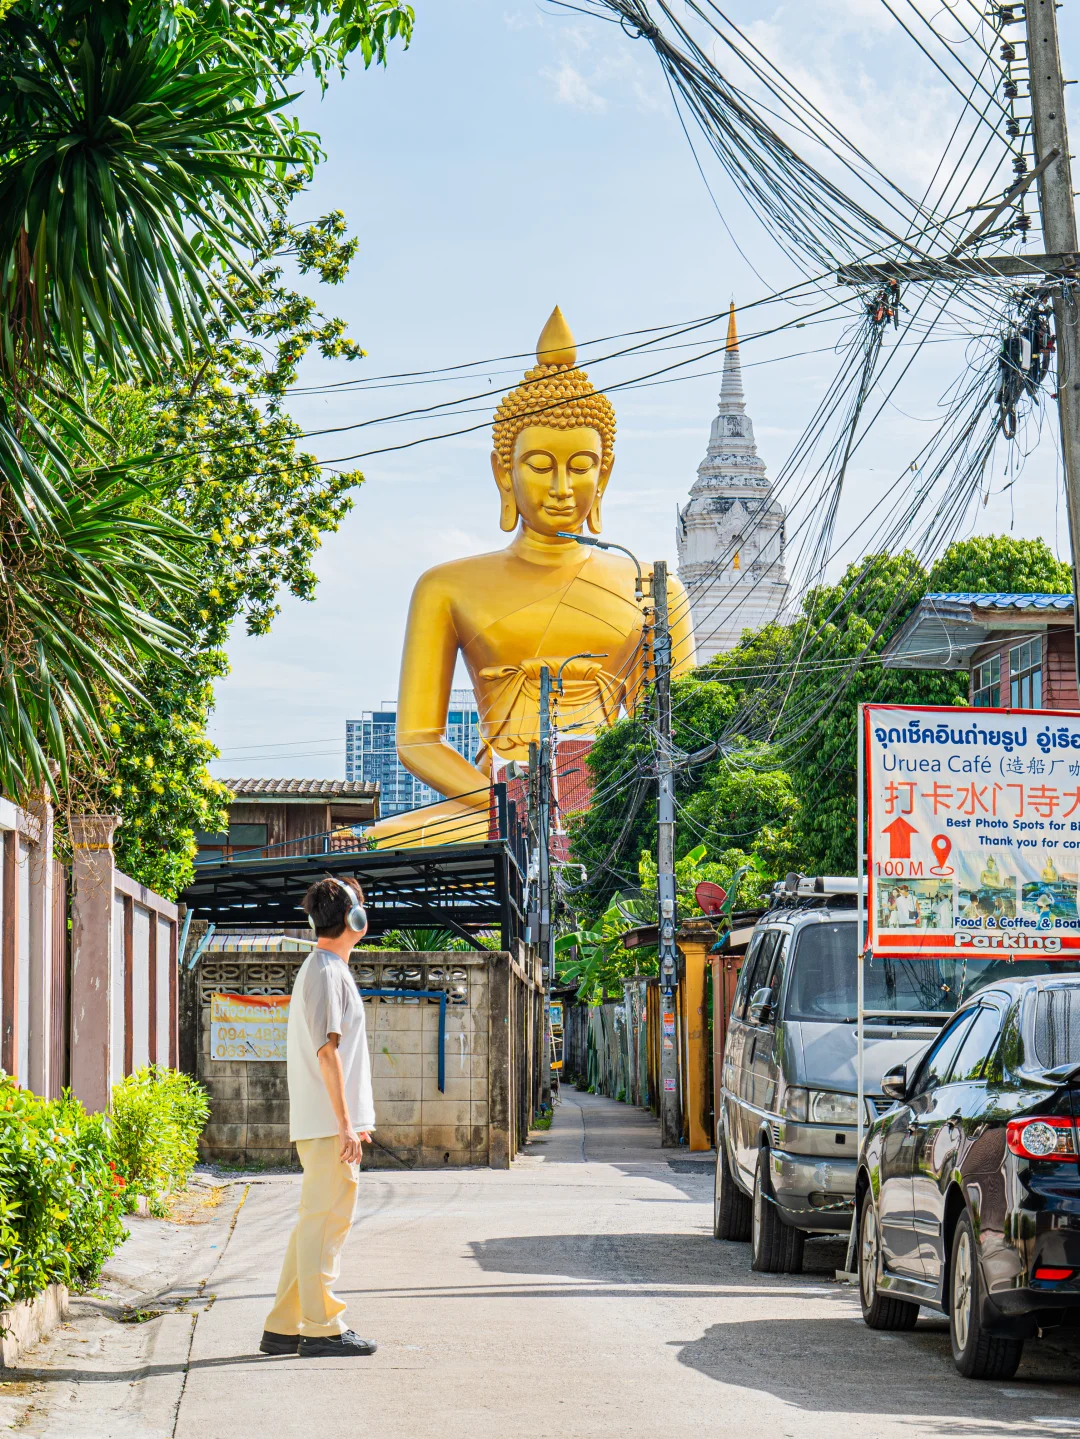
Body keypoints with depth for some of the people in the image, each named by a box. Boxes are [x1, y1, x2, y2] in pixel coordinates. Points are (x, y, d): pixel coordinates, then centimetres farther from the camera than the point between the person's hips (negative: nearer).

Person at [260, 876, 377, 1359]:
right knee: (325, 1221, -7)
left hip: (325, 1124, 10)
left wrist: (353, 1119, 23)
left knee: (315, 1223, 12)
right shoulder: (327, 972, -12)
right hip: (330, 1122, -10)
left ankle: (284, 1327, 15)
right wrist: (346, 1123, -20)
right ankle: (322, 1329, -5)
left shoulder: (322, 969, 20)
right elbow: (327, 1051, -18)